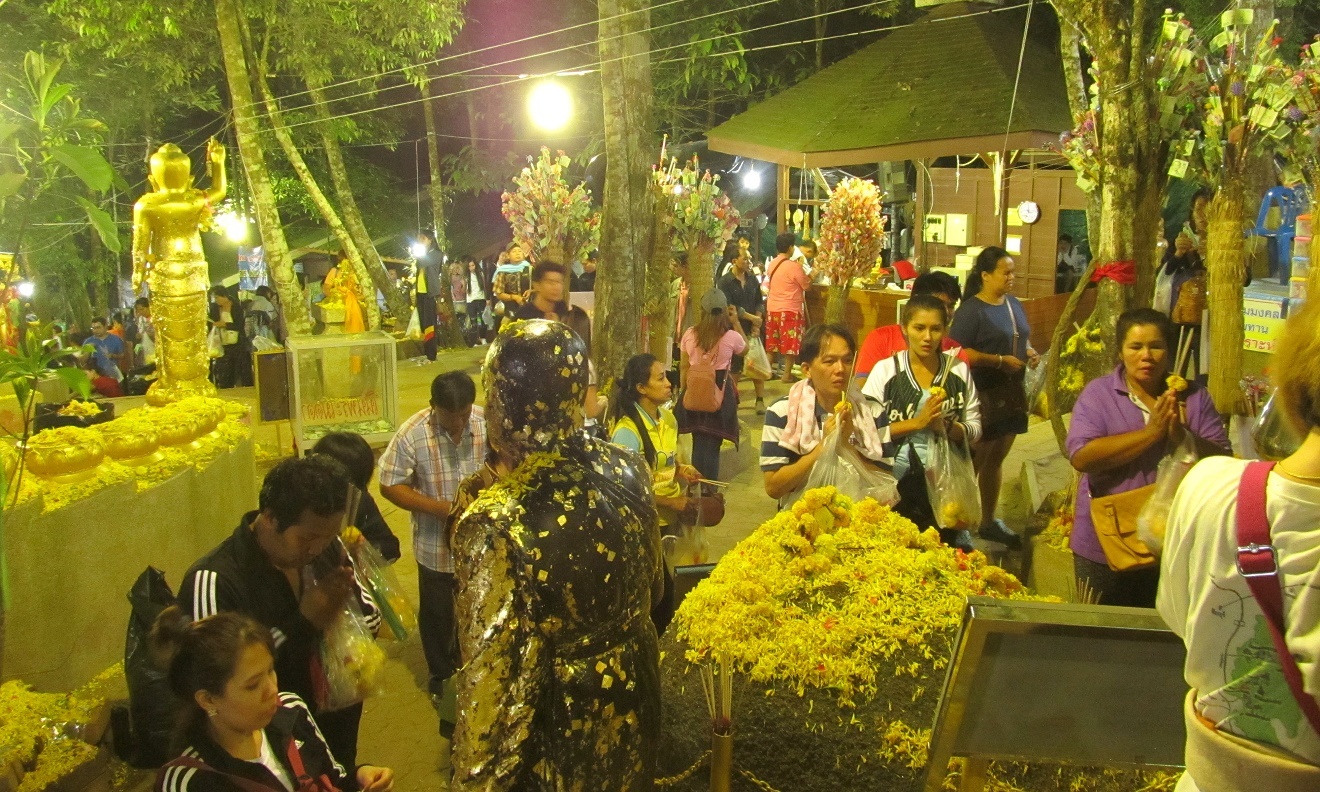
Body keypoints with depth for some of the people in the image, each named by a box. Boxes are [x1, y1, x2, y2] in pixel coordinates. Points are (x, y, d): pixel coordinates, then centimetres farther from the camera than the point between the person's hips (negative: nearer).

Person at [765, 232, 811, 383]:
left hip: (772, 308, 6)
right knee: (790, 343, 2)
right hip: (790, 310, -6)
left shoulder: (771, 264, 5)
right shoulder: (794, 266, -16)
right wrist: (801, 268, 8)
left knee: (772, 342, 15)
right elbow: (806, 285, -8)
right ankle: (787, 374, 4)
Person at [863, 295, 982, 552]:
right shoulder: (886, 370, -5)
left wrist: (945, 427, -13)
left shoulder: (958, 370, 3)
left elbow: (975, 428, 5)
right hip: (897, 482, -2)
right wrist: (917, 423, -17)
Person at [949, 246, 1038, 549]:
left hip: (1011, 393, 8)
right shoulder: (971, 309, -14)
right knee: (975, 461, 0)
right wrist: (1000, 361, -21)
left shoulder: (1014, 304, 11)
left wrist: (1029, 353, 3)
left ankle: (989, 521, 28)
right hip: (983, 395, -7)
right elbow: (959, 352, -21)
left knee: (996, 459, 16)